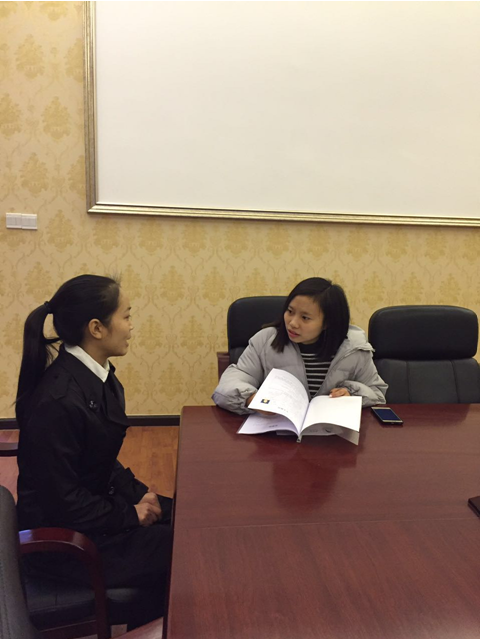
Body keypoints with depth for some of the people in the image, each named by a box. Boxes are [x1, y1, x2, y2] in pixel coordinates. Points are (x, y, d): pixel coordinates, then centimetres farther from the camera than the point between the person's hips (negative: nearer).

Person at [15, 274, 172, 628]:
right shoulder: (58, 400, -29)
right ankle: (144, 626, 19)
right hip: (63, 538, -8)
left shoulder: (97, 375, -2)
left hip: (96, 503, 8)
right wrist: (130, 515, -13)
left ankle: (146, 620, 22)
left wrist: (137, 493, -2)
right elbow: (61, 498, -22)